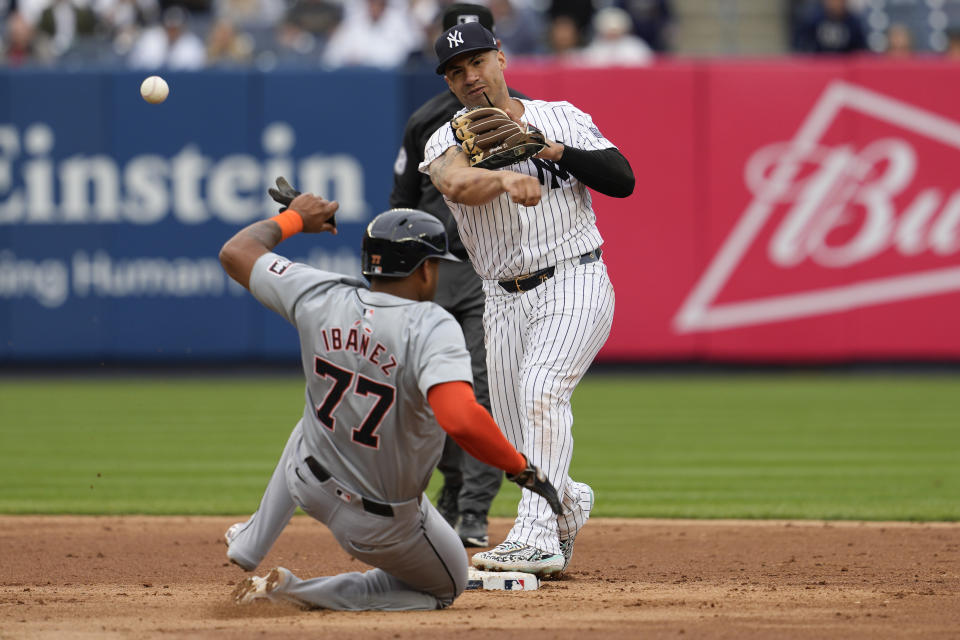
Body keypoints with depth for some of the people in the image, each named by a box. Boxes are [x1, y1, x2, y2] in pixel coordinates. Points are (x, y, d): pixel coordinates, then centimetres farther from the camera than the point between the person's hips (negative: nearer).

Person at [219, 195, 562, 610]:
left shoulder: (322, 298, -16)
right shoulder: (429, 329, -31)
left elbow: (235, 252, -2)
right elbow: (461, 419, -47)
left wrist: (294, 218, 15)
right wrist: (522, 468, -33)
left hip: (309, 482, 5)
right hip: (383, 525, -5)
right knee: (446, 586, 24)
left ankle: (249, 545, 53)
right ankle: (298, 592, 6)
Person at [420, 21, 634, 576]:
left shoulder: (562, 118, 6)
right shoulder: (448, 140, 2)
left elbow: (623, 180, -3)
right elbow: (458, 185, -22)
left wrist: (556, 150, -15)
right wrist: (507, 179, -42)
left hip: (574, 285, -3)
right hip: (505, 302, 3)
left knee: (541, 389, -27)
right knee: (522, 453, 4)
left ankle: (538, 537, -32)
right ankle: (570, 503, 37)